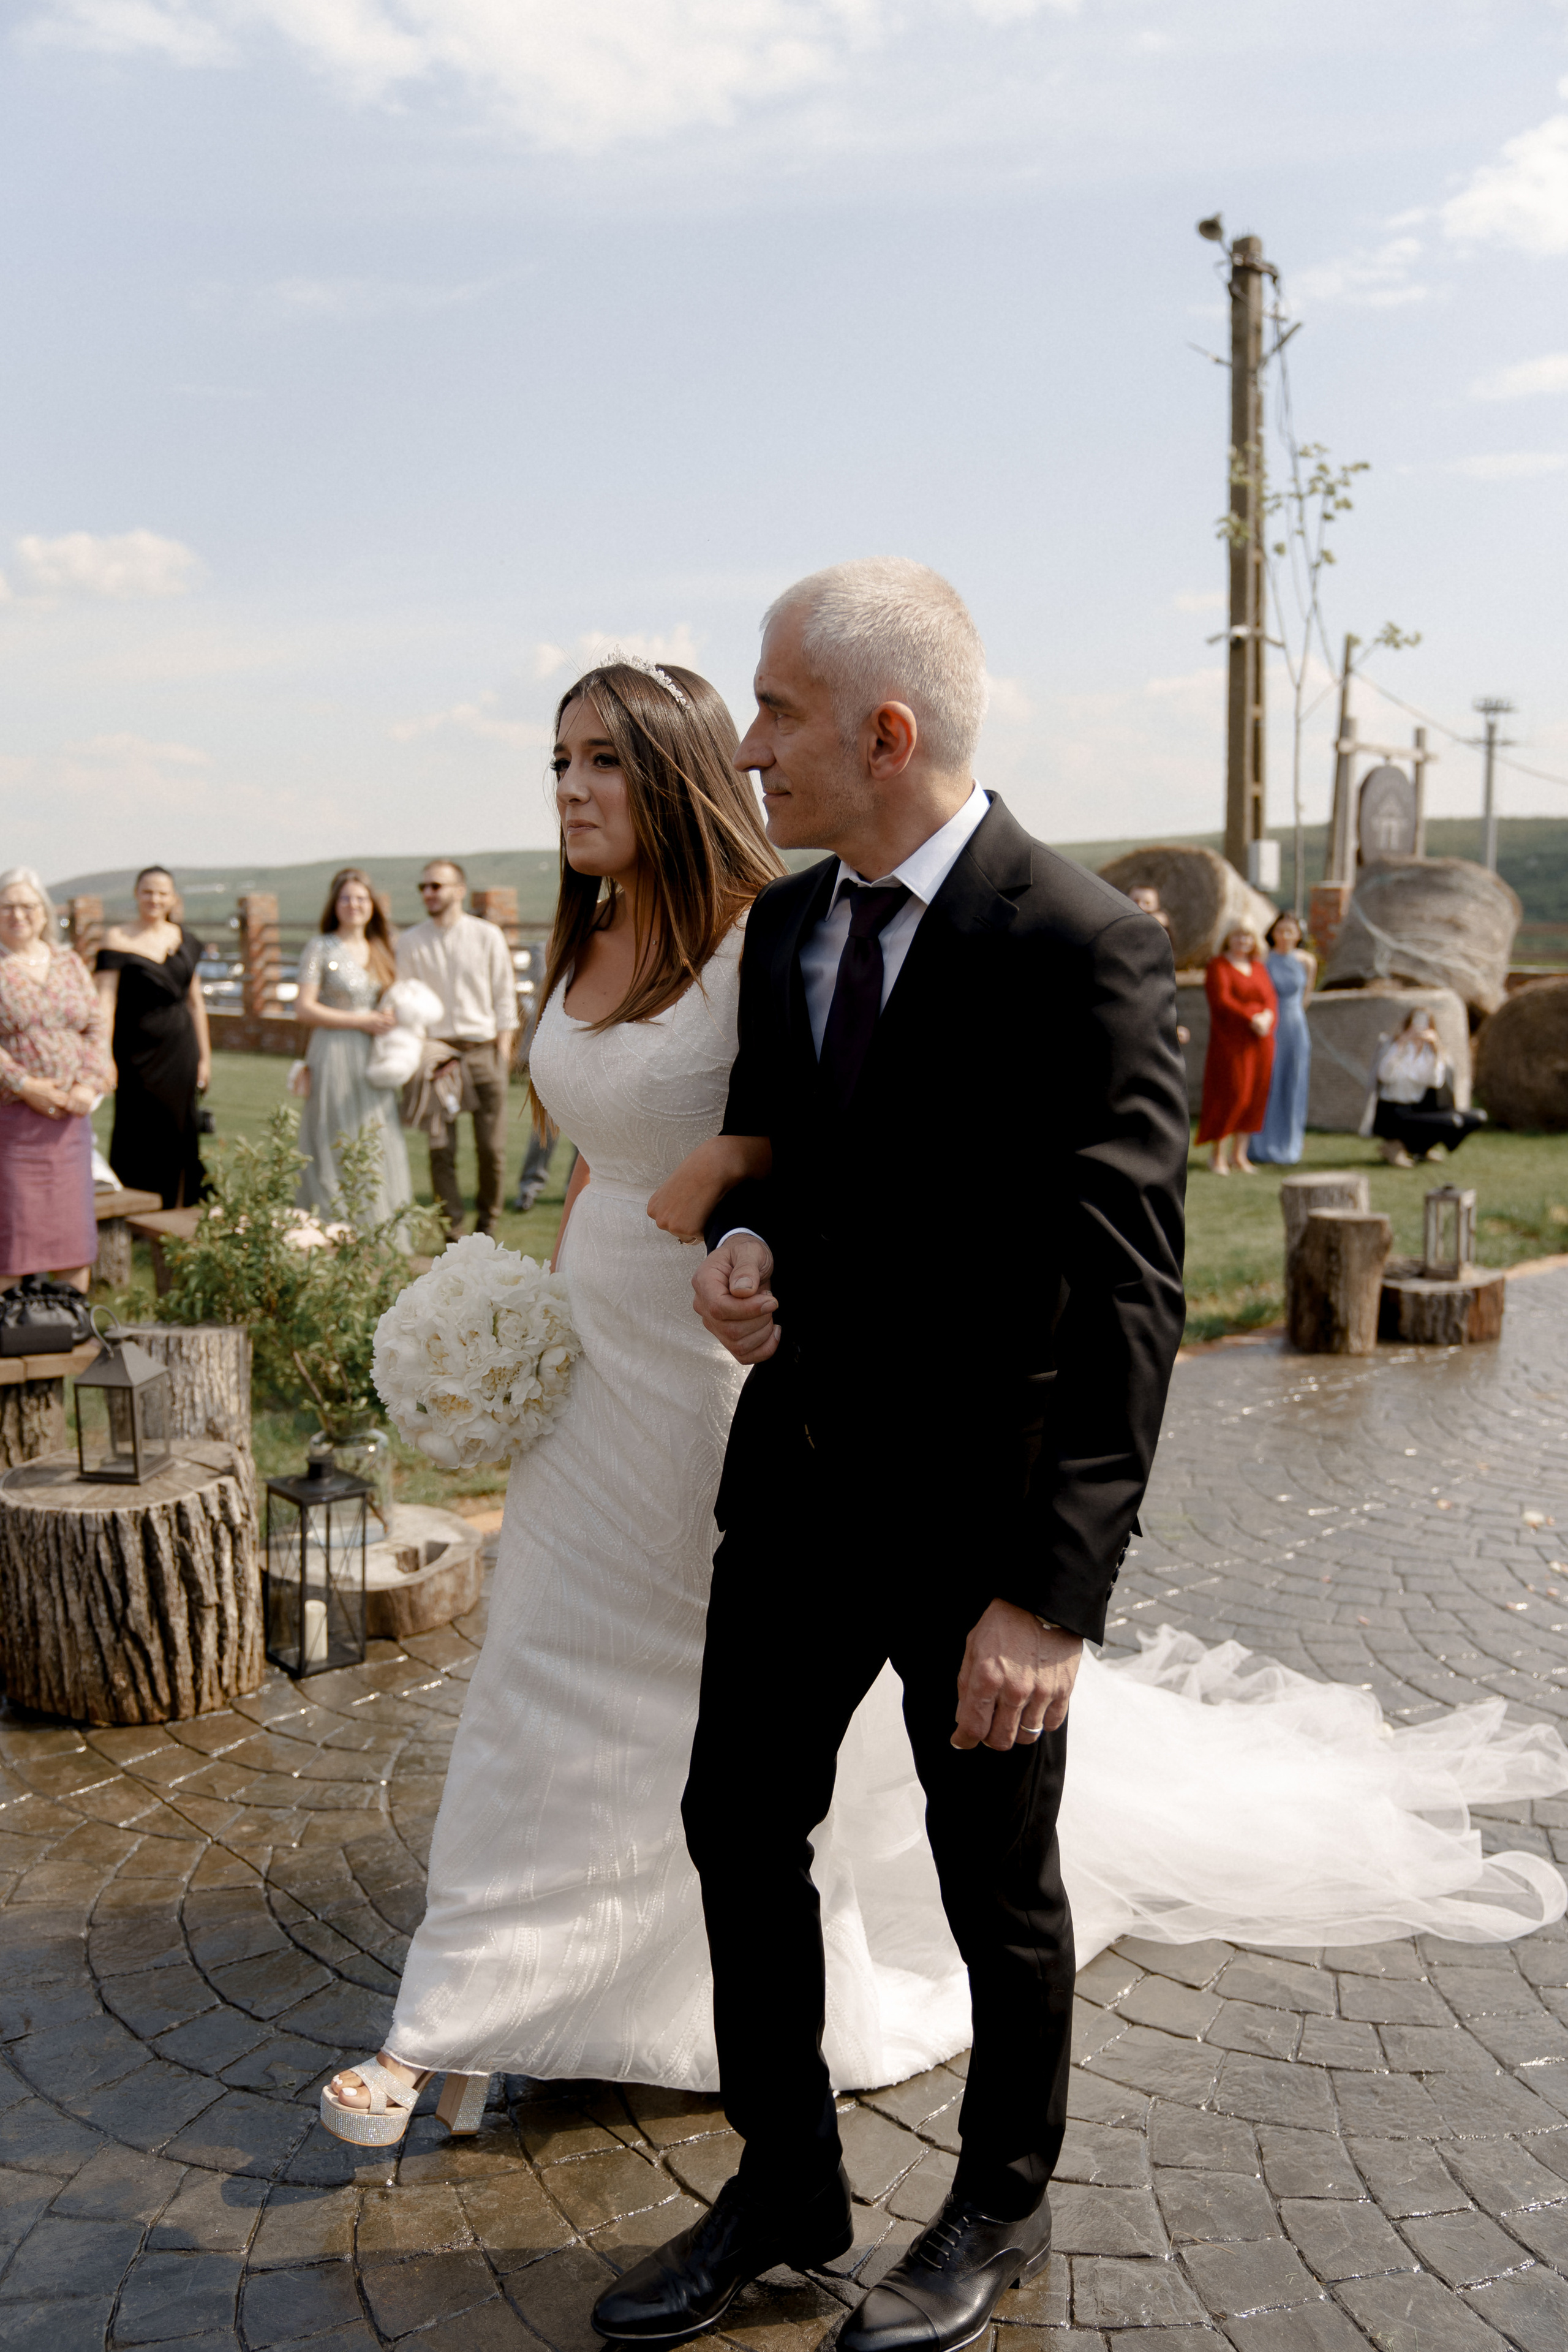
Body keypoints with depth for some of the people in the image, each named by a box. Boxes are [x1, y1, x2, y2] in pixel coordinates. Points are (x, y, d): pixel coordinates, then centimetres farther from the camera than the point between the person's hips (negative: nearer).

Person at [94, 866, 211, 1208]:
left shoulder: (185, 939, 9)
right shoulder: (118, 939, -6)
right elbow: (105, 1000, -11)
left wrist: (204, 1055, 12)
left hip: (180, 1050, 4)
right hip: (137, 1049, -4)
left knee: (179, 1132, 6)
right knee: (139, 1136, 0)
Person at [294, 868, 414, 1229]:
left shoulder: (379, 950, 14)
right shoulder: (322, 949, -3)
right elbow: (304, 1010, -10)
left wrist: (391, 1021, 3)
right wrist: (360, 1021, -12)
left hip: (372, 1059, 6)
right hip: (335, 1055, -6)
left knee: (378, 1148, 4)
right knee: (338, 1149, -5)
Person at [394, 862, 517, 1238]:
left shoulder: (488, 937, 4)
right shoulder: (410, 942, 5)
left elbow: (504, 996, 8)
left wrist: (503, 1048, 1)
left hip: (483, 1050, 0)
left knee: (492, 1148, 1)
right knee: (441, 1150, -3)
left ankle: (487, 1223, 18)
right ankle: (453, 1231, 4)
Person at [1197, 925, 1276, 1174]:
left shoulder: (1258, 967, 15)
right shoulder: (1218, 966, -4)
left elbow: (1270, 998, 7)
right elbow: (1221, 1000, -15)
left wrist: (1267, 1016, -15)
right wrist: (1251, 1020, -23)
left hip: (1259, 1041, 6)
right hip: (1230, 1041, -6)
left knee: (1253, 1099, 4)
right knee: (1229, 1096, -8)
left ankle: (1239, 1154, 12)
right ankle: (1218, 1154, 6)